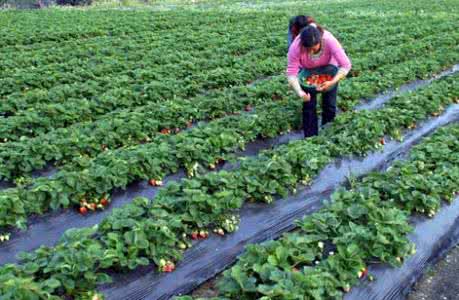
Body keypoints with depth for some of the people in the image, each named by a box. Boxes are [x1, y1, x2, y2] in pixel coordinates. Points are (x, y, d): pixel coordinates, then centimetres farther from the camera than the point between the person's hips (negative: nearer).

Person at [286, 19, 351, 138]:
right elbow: (291, 73, -33)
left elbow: (346, 65, -35)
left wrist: (332, 82, -48)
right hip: (307, 71, 0)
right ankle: (310, 137, 8)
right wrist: (300, 92, -48)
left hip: (328, 67, 0)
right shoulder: (296, 47, -35)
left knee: (329, 105, -1)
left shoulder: (329, 41, -37)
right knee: (308, 104, -6)